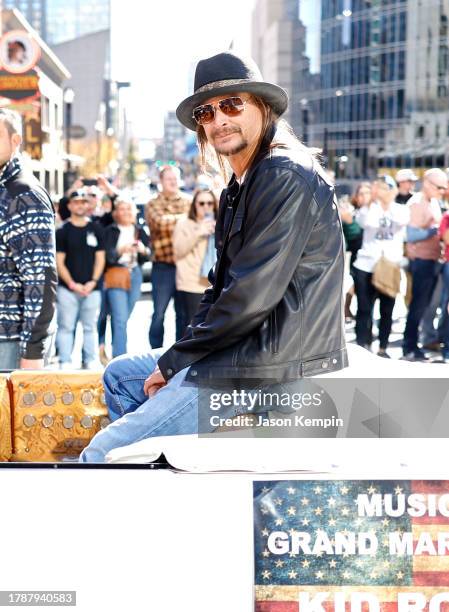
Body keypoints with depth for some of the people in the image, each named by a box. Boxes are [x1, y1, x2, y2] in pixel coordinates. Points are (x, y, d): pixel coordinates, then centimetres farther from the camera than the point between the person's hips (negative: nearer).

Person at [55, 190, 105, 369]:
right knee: (66, 327, -3)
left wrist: (93, 281, -5)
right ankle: (65, 363, 0)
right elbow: (59, 262, -1)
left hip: (91, 288, 2)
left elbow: (100, 258, 8)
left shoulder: (96, 230, 9)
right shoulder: (63, 231, 2)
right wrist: (71, 283, -10)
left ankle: (91, 362, 13)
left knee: (90, 327, 7)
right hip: (67, 288, -2)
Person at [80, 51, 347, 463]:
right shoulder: (239, 189, 17)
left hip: (272, 372, -11)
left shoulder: (286, 177, -16)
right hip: (243, 353, 11)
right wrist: (179, 358, 4)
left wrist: (174, 361, -10)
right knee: (120, 375, 23)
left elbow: (250, 298, -21)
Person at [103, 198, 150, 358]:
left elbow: (147, 257, 7)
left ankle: (116, 354, 23)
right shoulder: (110, 231, -1)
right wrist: (120, 251, -29)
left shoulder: (140, 232, 12)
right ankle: (119, 357, -15)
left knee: (123, 318, 11)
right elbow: (107, 255, -11)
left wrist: (144, 250, -15)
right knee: (120, 318, -13)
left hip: (135, 274, 4)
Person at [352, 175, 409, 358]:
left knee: (387, 311, 7)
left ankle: (383, 348, 16)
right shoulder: (368, 208, 3)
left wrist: (390, 201, -10)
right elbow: (365, 221, -19)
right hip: (367, 266, -1)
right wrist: (373, 200, -15)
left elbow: (403, 220, -16)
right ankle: (362, 347, 3)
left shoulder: (401, 209, 8)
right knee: (364, 309, -2)